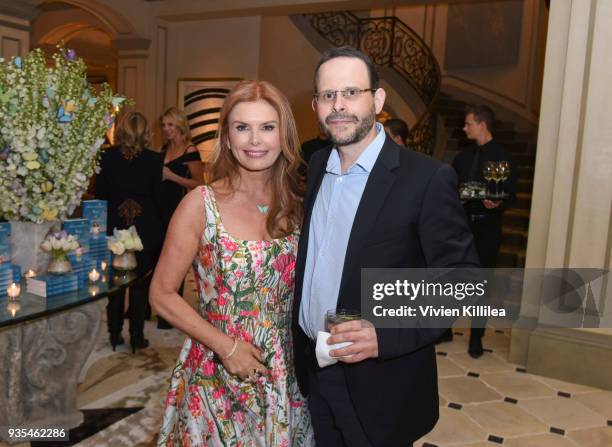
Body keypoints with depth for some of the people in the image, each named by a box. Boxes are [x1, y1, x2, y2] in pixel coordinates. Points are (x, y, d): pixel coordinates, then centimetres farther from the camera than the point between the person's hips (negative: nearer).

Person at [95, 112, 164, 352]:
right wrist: (157, 227, 8)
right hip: (146, 230, -1)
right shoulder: (154, 159, -8)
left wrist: (104, 224, 12)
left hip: (114, 228, 1)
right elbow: (158, 197, -3)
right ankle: (137, 337, 15)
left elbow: (99, 194, 0)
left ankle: (115, 334, 23)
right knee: (140, 285, 9)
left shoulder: (107, 157, -5)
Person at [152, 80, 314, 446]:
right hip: (217, 378, -3)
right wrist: (224, 345, -15)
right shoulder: (202, 204, -12)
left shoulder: (297, 205, -2)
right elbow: (162, 295, -8)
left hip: (285, 377, 3)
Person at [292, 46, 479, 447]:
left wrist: (386, 337, -25)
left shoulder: (427, 178, -17)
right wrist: (301, 345, 5)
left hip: (380, 385, -5)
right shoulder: (315, 166, 2)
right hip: (312, 370, 5)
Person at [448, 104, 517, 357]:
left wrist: (498, 204, -28)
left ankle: (476, 337, 17)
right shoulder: (463, 157, 11)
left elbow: (511, 193, -8)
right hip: (462, 223, 5)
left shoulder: (502, 157, -4)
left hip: (487, 226, -4)